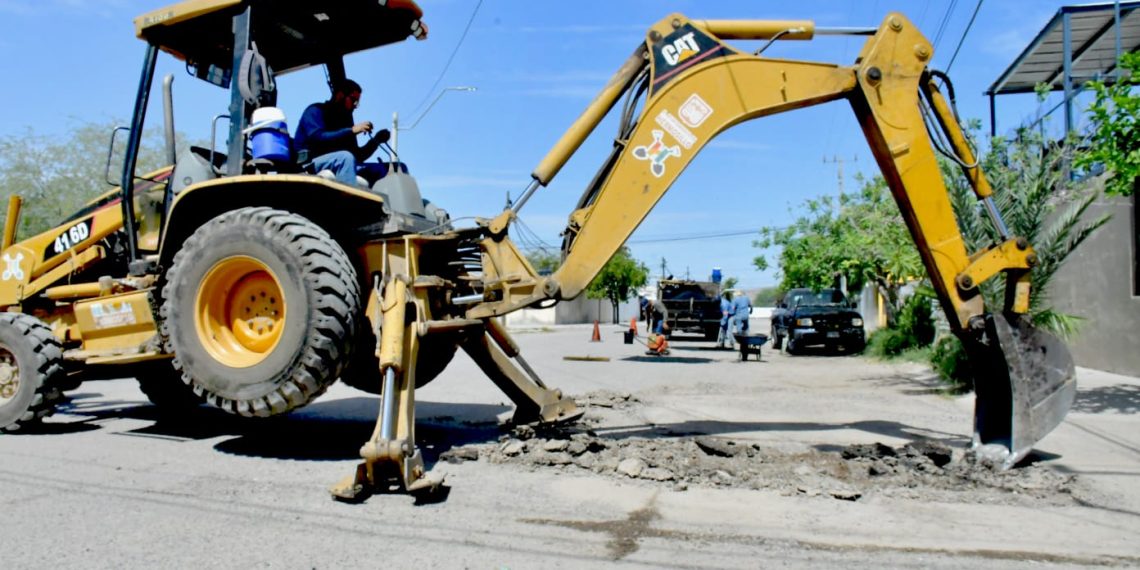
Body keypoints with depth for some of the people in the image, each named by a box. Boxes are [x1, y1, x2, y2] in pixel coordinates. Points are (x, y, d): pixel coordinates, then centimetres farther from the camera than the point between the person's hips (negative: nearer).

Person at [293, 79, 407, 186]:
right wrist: (351, 130, -23)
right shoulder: (315, 111, -1)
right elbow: (317, 138, -22)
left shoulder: (345, 118, 17)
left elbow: (356, 156, 16)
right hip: (309, 165, -7)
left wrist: (376, 141, 1)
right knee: (345, 157, -38)